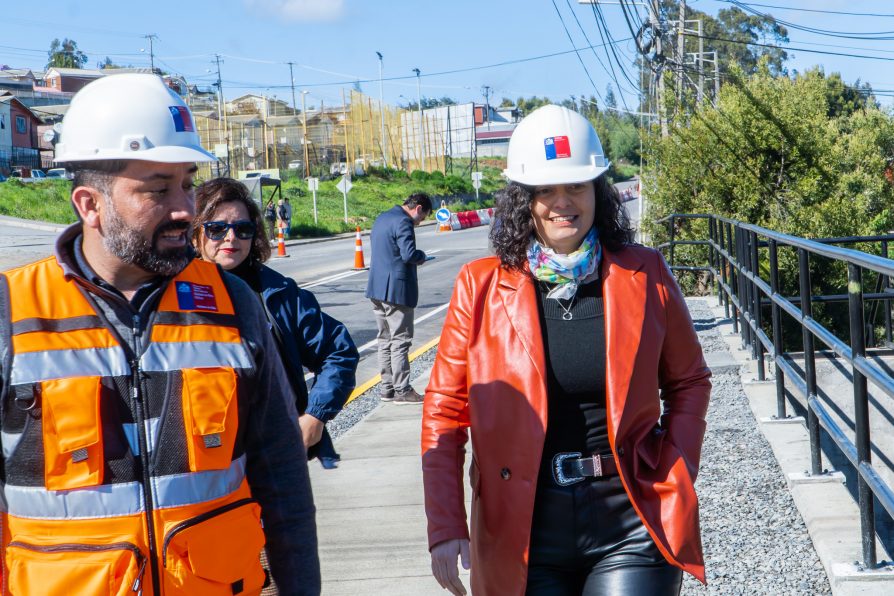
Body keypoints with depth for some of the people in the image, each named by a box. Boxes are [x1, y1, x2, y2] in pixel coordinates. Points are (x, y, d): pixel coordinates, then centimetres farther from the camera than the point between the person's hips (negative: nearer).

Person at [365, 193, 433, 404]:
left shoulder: (381, 219, 15)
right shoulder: (403, 223, -15)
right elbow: (409, 254, -25)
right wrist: (422, 256, -3)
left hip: (377, 289, 9)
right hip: (396, 289, -9)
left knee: (385, 339, 13)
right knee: (400, 341, -3)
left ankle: (386, 388, 18)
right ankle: (402, 390, 0)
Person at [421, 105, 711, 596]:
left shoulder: (643, 274, 1)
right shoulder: (481, 286, -1)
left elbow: (688, 382, 12)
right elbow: (444, 411, 2)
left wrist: (674, 478, -1)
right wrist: (446, 529, -4)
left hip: (632, 524, 0)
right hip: (526, 535, 1)